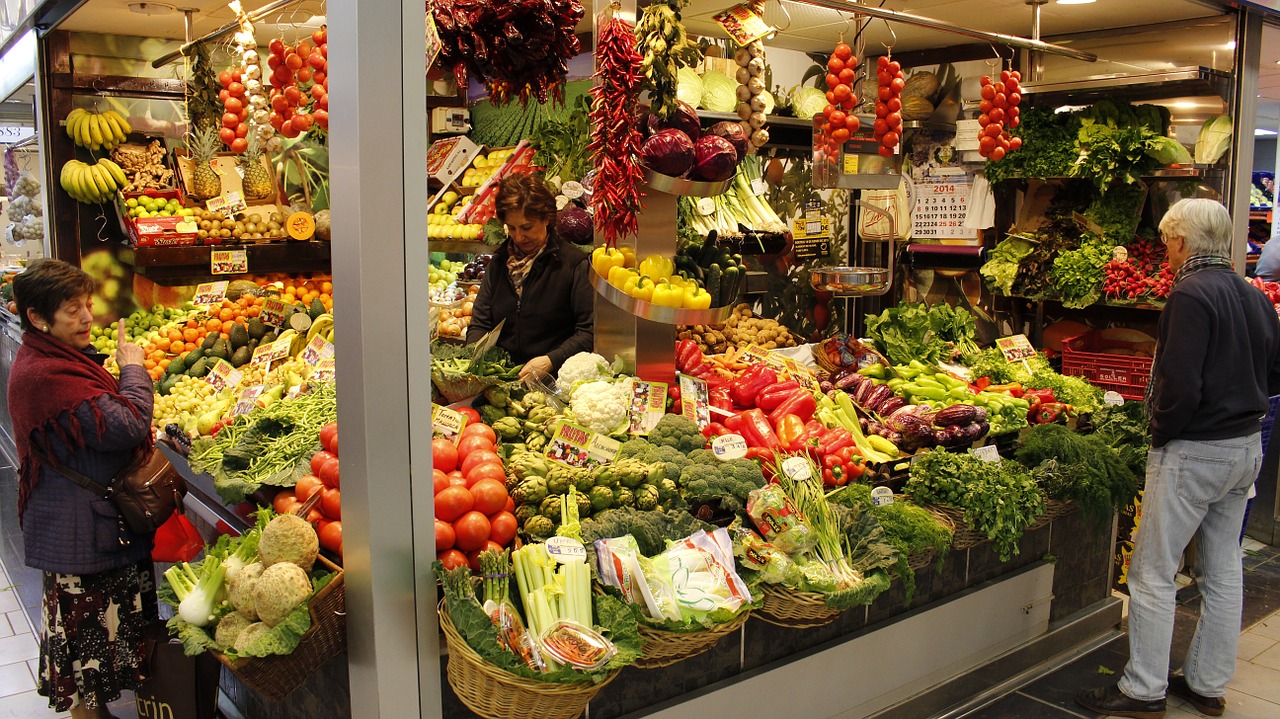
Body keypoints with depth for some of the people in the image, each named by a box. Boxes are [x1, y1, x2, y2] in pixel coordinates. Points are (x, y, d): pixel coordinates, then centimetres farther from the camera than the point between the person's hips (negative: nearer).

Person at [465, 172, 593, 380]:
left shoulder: (573, 263, -2)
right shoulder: (499, 262, 15)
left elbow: (589, 331, -6)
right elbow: (480, 323, 16)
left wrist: (551, 361, -17)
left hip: (553, 379, -4)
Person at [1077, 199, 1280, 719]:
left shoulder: (1191, 294, -18)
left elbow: (1180, 386, -24)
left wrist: (1161, 435, -11)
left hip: (1194, 450, -9)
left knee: (1154, 573, 1)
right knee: (1223, 570, 16)